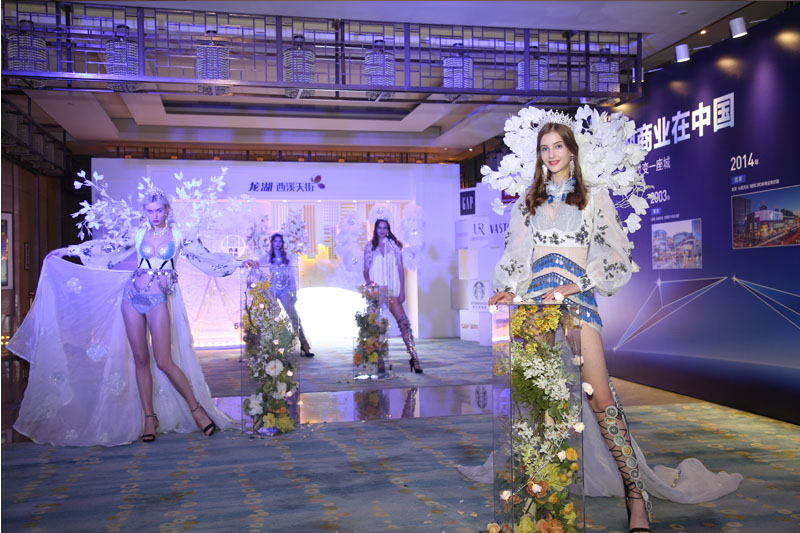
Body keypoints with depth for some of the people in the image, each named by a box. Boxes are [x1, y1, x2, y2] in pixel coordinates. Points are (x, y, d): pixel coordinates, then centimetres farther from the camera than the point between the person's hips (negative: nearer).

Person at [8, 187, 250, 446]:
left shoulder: (178, 234, 3)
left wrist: (239, 263, 3)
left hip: (159, 300, -3)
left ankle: (197, 409, 3)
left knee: (164, 361, -10)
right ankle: (149, 417, 13)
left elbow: (204, 255, 6)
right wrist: (68, 250, 17)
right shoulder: (138, 233, 8)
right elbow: (107, 247, 14)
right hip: (132, 297, 3)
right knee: (140, 359, 3)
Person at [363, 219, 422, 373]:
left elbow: (401, 269, 8)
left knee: (403, 322, -13)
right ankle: (379, 361, 7)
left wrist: (402, 291, 1)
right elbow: (366, 270, 10)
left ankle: (414, 358, -13)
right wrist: (369, 283, -9)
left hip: (392, 291, -1)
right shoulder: (369, 247, 11)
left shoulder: (395, 246, 9)